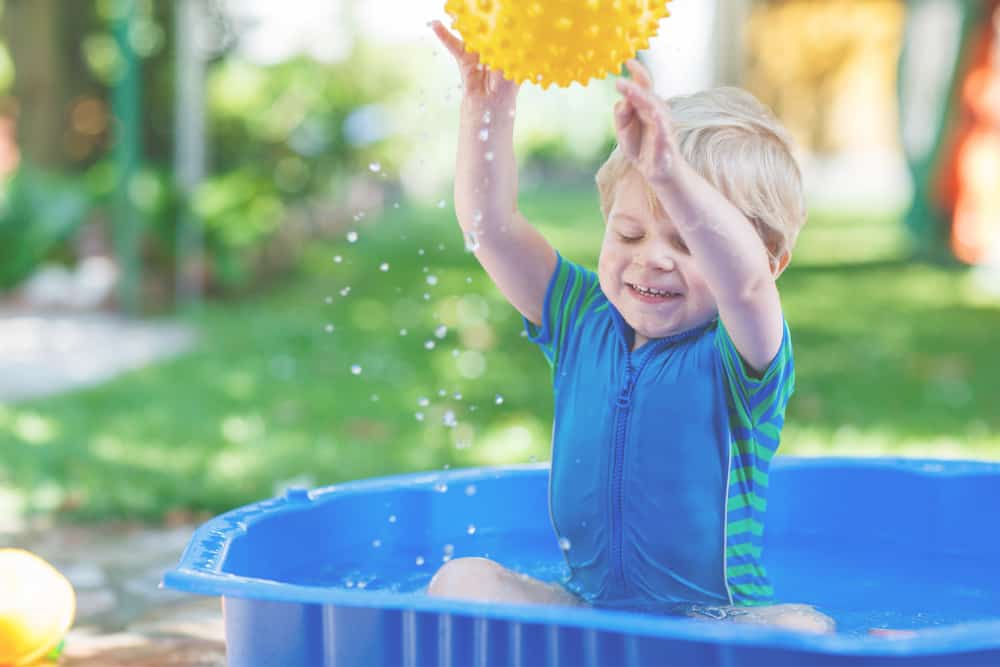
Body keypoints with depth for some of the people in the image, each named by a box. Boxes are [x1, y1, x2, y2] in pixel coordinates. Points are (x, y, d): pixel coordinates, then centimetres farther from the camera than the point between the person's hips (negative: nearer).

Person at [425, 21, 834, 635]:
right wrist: (489, 104, -19)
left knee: (802, 629, -32)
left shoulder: (737, 355, -12)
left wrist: (669, 172, -50)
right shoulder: (583, 317, 3)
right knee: (461, 580, -17)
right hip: (582, 609, 4)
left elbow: (744, 279, -36)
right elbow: (488, 221, -5)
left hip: (714, 623, -4)